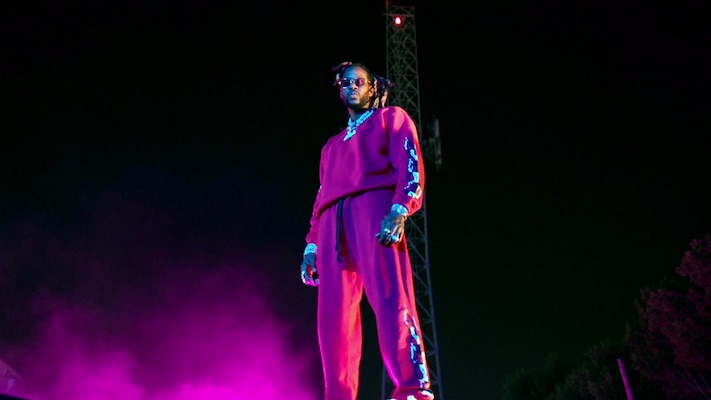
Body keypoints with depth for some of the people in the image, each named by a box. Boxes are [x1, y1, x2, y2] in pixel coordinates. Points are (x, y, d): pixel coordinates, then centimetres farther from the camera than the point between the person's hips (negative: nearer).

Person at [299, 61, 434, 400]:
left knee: (389, 299, -20)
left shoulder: (391, 118, 20)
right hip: (333, 223, 6)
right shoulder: (332, 144, 36)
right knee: (333, 315, -6)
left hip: (374, 207, -5)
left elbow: (411, 165, 2)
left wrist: (399, 211, -16)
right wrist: (311, 244, 15)